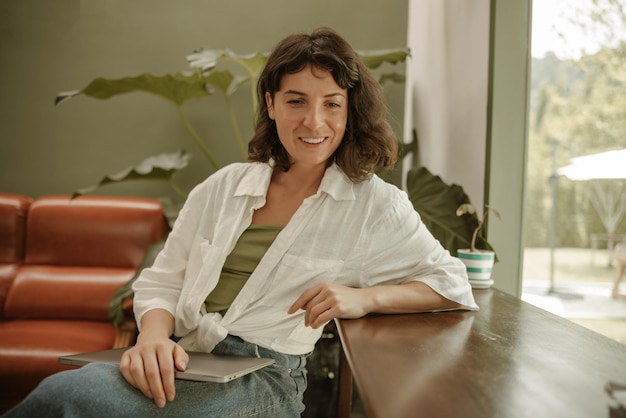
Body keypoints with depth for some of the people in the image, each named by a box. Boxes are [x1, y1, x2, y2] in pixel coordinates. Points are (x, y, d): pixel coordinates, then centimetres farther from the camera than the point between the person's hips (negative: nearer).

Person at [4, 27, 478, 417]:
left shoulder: (374, 204, 4)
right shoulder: (222, 187, 13)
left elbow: (452, 286, 8)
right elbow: (161, 282, 12)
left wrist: (364, 299, -8)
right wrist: (153, 336, -11)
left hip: (265, 380, -3)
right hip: (181, 365, 4)